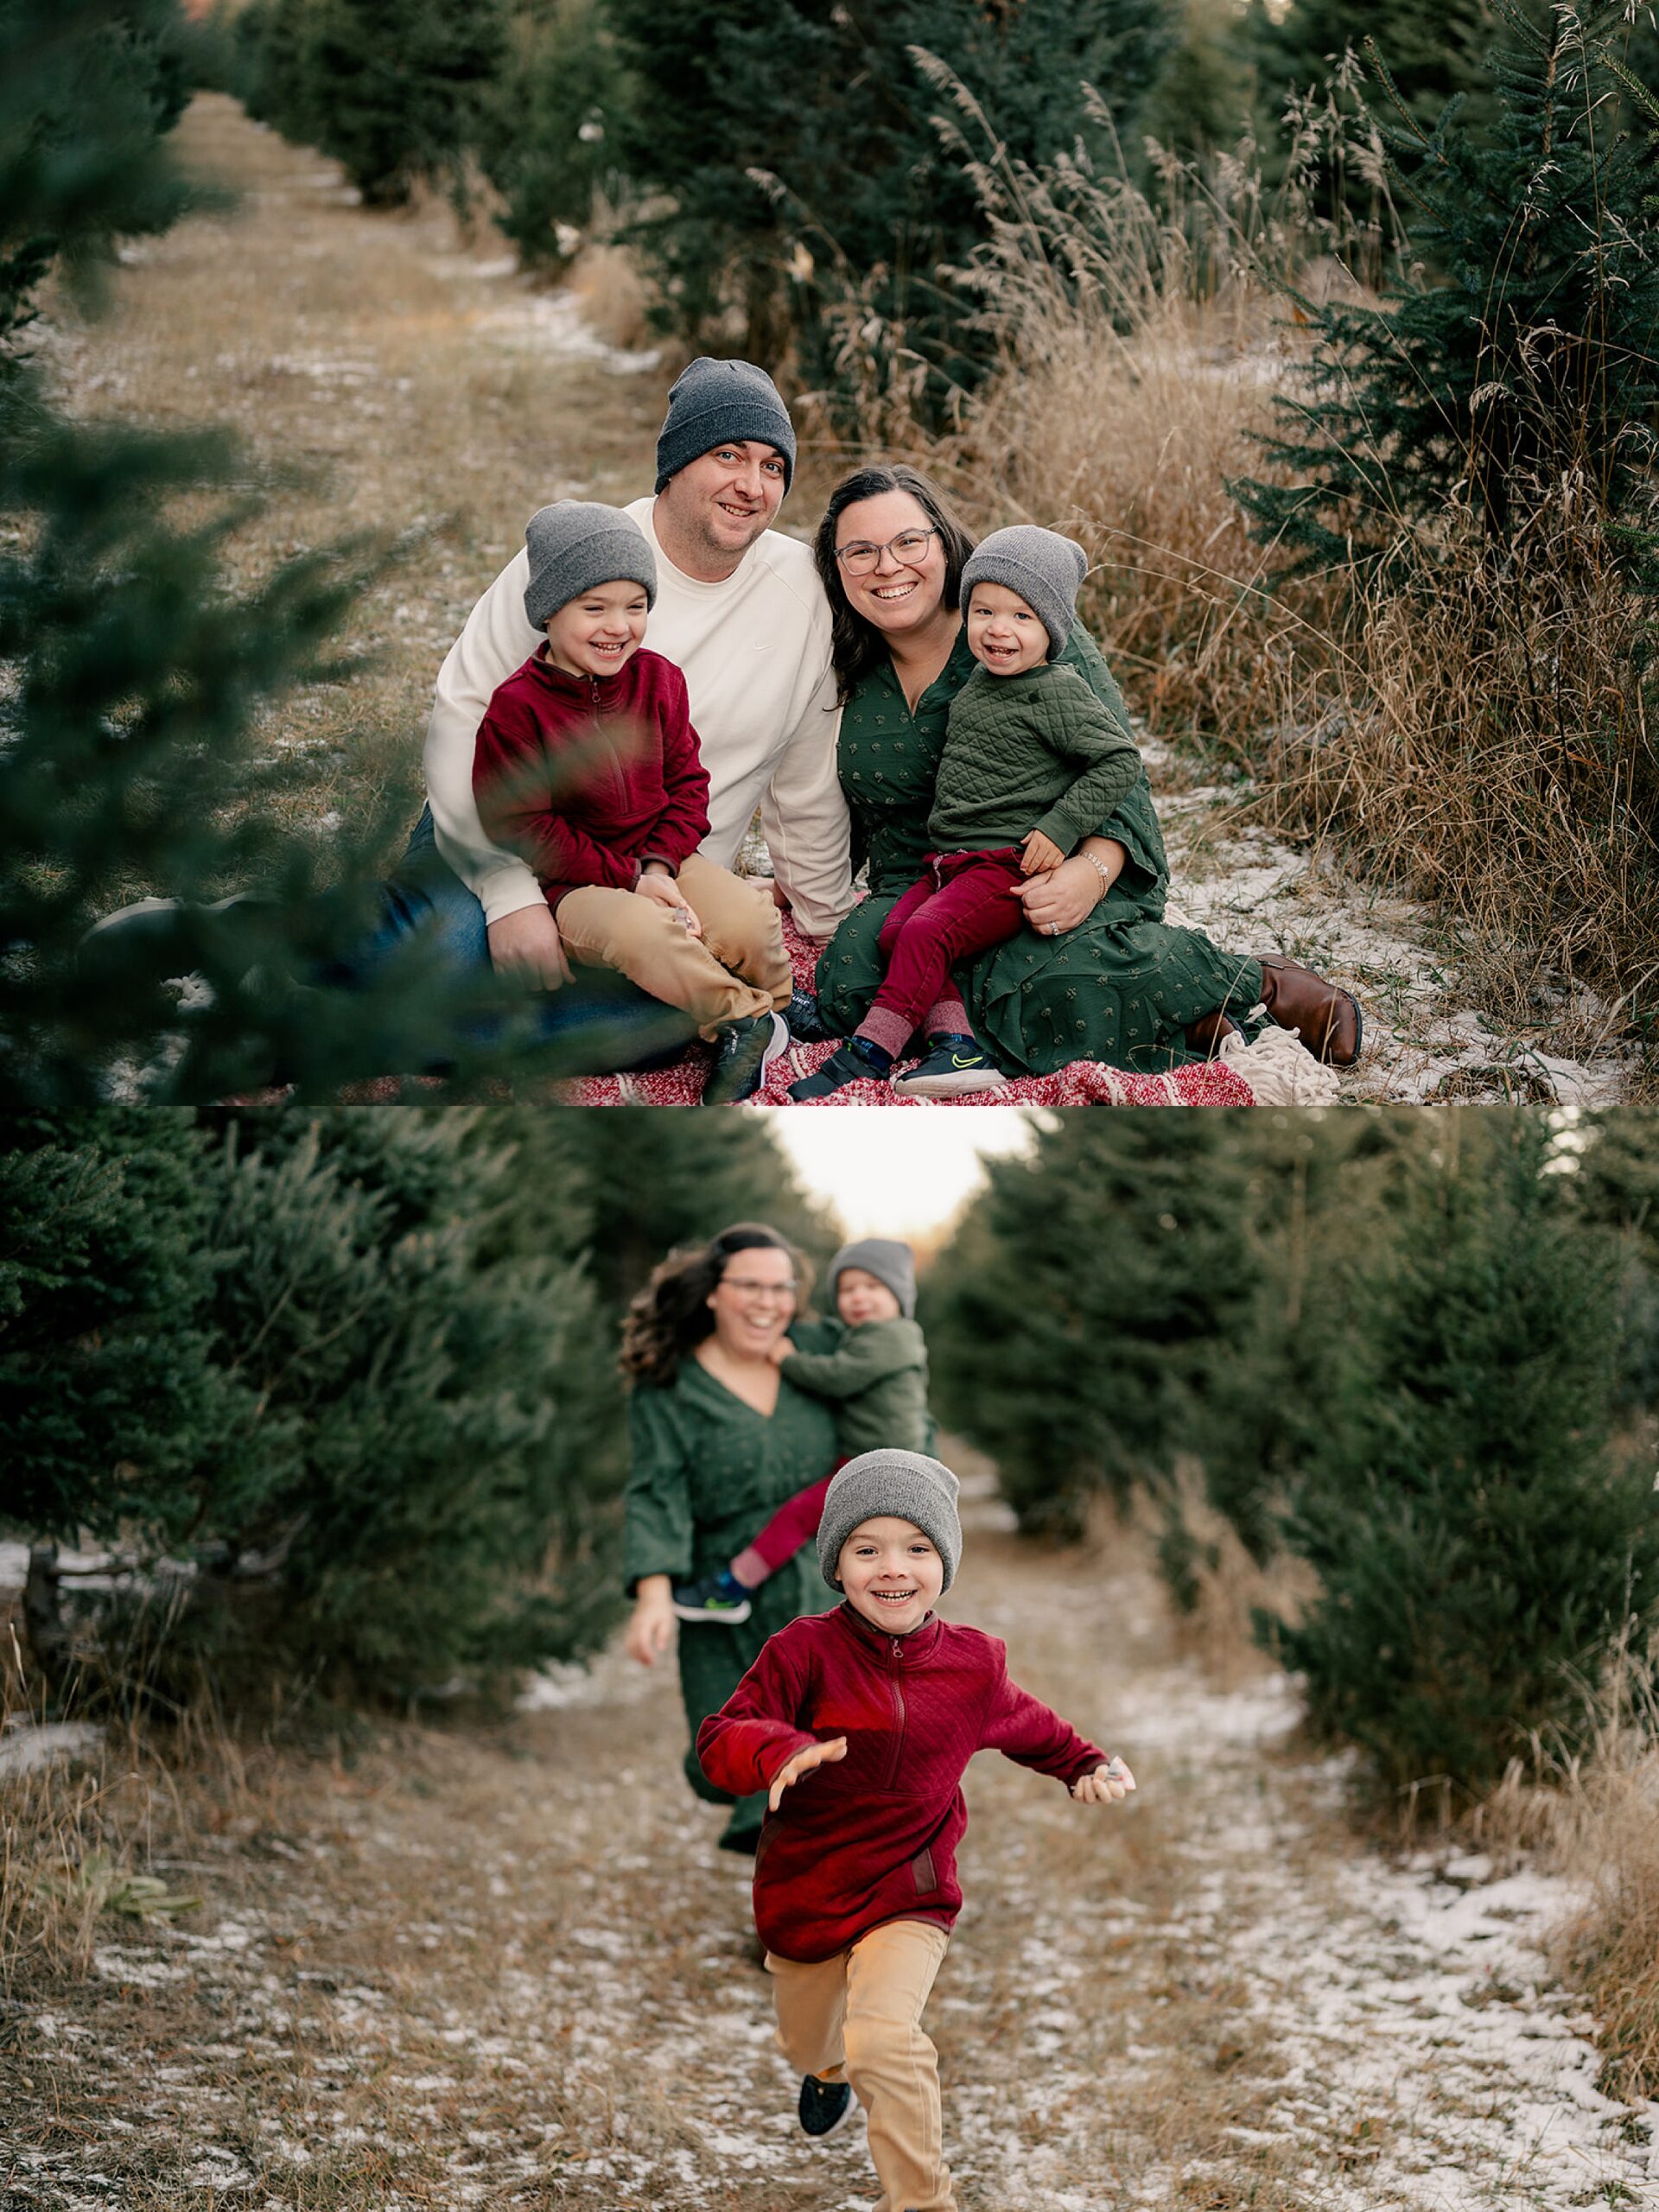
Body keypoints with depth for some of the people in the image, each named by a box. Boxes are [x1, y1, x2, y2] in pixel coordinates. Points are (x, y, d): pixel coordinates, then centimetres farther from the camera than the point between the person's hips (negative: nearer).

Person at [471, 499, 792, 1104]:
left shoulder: (658, 679, 4)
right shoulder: (516, 707, -13)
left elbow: (685, 781, 10)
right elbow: (521, 826, -13)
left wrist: (661, 863, -9)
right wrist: (629, 878, -16)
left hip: (659, 858, 5)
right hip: (574, 883, -5)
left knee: (750, 919, -23)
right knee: (641, 931, -37)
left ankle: (776, 1005, 4)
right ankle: (740, 1020, -21)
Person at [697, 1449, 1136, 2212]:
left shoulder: (972, 1666, -6)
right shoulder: (806, 1651, -16)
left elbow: (1030, 1728, 16)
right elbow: (721, 1739, -25)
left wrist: (1090, 1766, 1)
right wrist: (782, 1751, -45)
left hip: (909, 1897, -1)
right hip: (804, 1890, 1)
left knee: (883, 2037, -26)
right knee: (808, 2041, 25)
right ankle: (827, 2072, 65)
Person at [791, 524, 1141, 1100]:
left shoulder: (1056, 693, -8)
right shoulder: (974, 684, 16)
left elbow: (1120, 760, -13)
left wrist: (1060, 828, -18)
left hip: (1011, 865, -8)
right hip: (949, 860, 8)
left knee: (926, 933, -24)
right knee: (895, 931, -12)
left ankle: (870, 1052, -22)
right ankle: (958, 1046, -19)